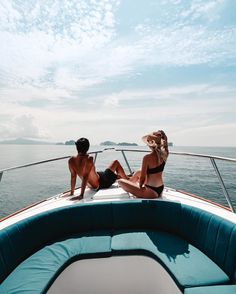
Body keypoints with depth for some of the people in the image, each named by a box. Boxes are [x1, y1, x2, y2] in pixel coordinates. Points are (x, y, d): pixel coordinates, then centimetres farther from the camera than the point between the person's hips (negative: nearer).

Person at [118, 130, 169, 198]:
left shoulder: (147, 158, -24)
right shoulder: (163, 154, -6)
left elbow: (142, 178, -16)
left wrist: (140, 186, 3)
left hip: (152, 192, -8)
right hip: (160, 190, 8)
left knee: (120, 181, -3)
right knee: (138, 172, 28)